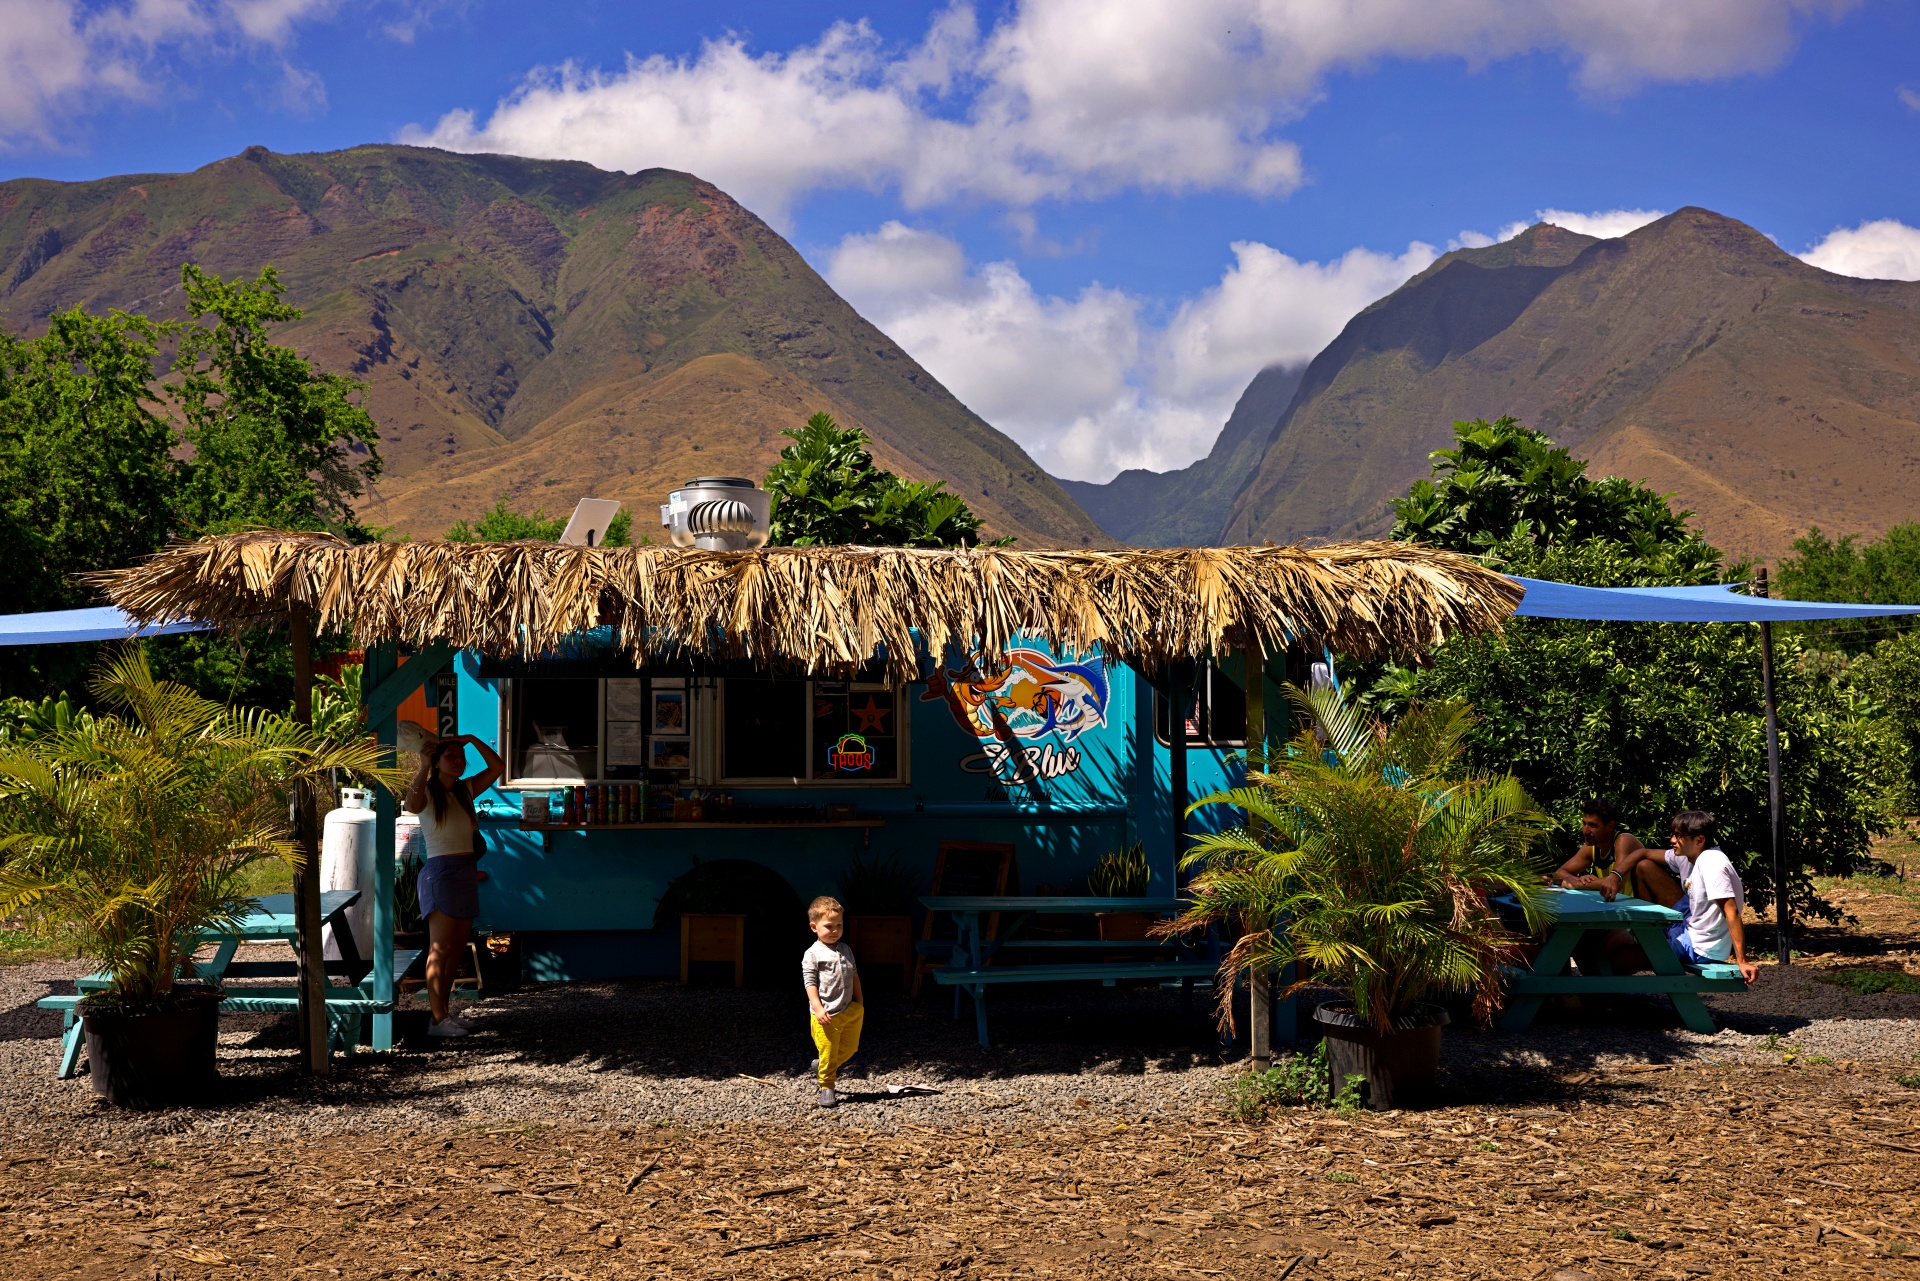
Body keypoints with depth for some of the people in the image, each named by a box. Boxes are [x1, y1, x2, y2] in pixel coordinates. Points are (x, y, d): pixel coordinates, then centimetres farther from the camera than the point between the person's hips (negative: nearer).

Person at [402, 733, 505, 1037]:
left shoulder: (466, 790, 12)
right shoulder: (426, 792, -6)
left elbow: (498, 767, 10)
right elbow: (411, 805, -29)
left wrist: (472, 740, 5)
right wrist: (423, 768, -25)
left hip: (467, 872, 7)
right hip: (440, 871, -7)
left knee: (456, 949, 8)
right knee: (440, 948, -9)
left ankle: (443, 1010, 14)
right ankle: (438, 1019, -10)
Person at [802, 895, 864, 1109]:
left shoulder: (845, 950, 10)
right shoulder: (812, 954, -9)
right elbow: (810, 983, -13)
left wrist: (859, 1002, 15)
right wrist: (818, 1008, -21)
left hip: (850, 1011, 6)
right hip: (826, 1015, -6)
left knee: (849, 1048, 14)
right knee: (828, 1053, 1)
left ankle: (825, 1066, 38)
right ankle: (827, 1088, 16)